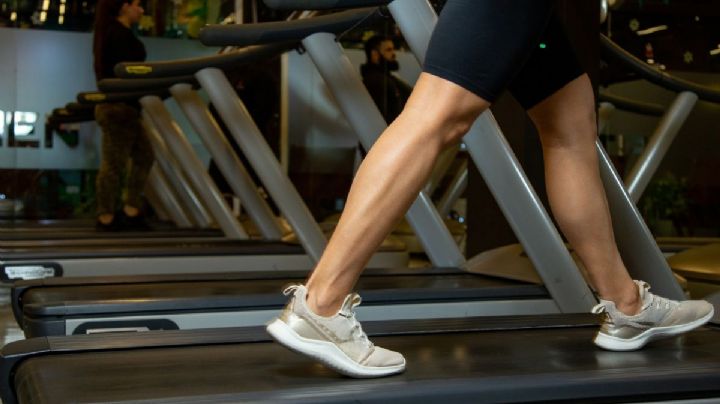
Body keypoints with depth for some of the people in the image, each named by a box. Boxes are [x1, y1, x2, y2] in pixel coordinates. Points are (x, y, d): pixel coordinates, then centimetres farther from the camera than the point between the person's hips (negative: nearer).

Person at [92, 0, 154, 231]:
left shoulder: (112, 32, 20)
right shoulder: (120, 33, -10)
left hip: (113, 105, 11)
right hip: (120, 106, -11)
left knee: (144, 156, 11)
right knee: (114, 164, -6)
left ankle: (130, 211, 10)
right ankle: (106, 218, -1)